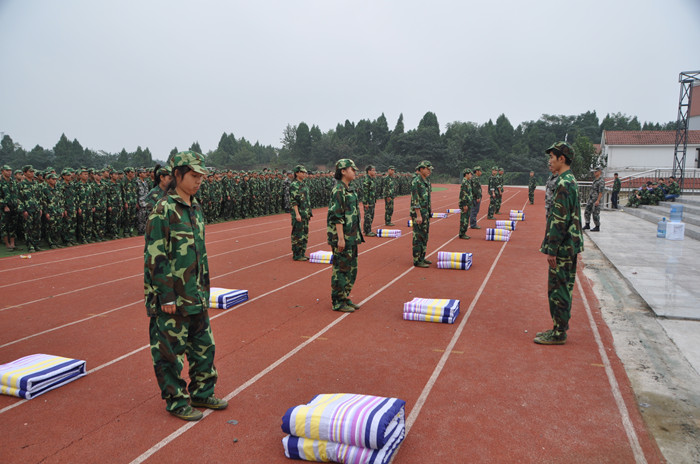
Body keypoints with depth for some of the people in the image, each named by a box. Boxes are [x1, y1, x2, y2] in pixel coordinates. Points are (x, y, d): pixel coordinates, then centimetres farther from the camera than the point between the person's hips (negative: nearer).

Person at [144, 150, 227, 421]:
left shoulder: (196, 208, 10)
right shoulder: (163, 210, -15)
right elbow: (155, 257, -17)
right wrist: (166, 297, -18)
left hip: (196, 297, 8)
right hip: (172, 298, -8)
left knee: (204, 346, 17)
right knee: (170, 352, 6)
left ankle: (202, 393, 32)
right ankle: (176, 401, 21)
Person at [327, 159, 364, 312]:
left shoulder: (350, 189, 14)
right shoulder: (338, 190, -15)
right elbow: (337, 217, -20)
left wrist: (357, 235, 19)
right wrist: (340, 238, -23)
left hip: (352, 238, 10)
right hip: (342, 237, -10)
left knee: (351, 269, 15)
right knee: (341, 270, -1)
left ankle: (345, 298, 26)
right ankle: (337, 302, 9)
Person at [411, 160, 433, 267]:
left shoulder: (426, 181, 14)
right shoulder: (416, 181, -15)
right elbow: (415, 199, -20)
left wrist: (429, 210, 18)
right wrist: (418, 215, -23)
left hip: (426, 213, 9)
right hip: (418, 213, -9)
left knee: (424, 236, 14)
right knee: (419, 237, -6)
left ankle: (422, 257, 23)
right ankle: (417, 260, 0)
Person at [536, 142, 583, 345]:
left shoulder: (564, 184, -18)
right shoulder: (571, 181, 14)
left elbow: (561, 220, -22)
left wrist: (552, 249, -19)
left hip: (563, 247, -10)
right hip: (570, 246, 10)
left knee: (558, 289, -2)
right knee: (562, 288, 15)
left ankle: (559, 334, 6)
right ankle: (559, 329, 24)